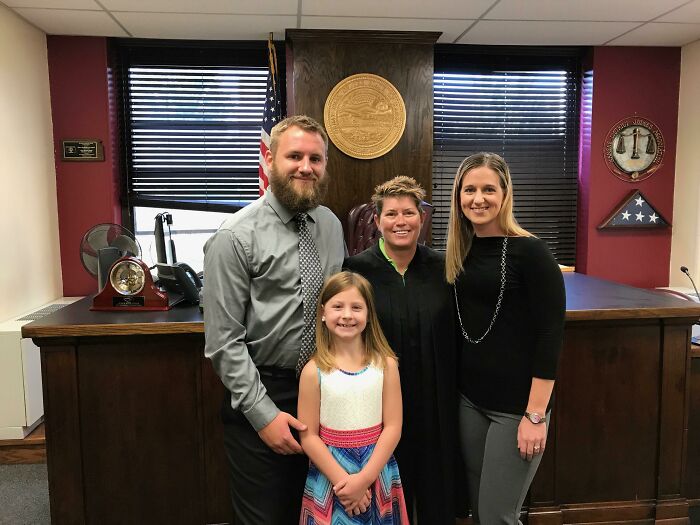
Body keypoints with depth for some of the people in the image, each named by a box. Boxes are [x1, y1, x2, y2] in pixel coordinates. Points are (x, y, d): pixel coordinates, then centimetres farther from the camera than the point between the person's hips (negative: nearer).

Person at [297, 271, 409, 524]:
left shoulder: (385, 364, -7)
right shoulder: (314, 371, -10)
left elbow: (392, 427, -7)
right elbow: (308, 436, -8)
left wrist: (364, 478, -13)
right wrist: (342, 481, -13)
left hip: (378, 475, 1)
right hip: (329, 478, -1)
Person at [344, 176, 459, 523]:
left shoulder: (440, 269, 0)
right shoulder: (356, 271, -8)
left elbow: (455, 338, 5)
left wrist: (455, 396, 3)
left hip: (436, 406, 2)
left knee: (437, 495, 17)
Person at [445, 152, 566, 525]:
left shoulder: (529, 252, -12)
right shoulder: (460, 253, 6)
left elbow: (551, 336, -14)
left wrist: (536, 415, -16)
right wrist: (461, 390, 8)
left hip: (517, 406, -6)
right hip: (470, 399, 6)